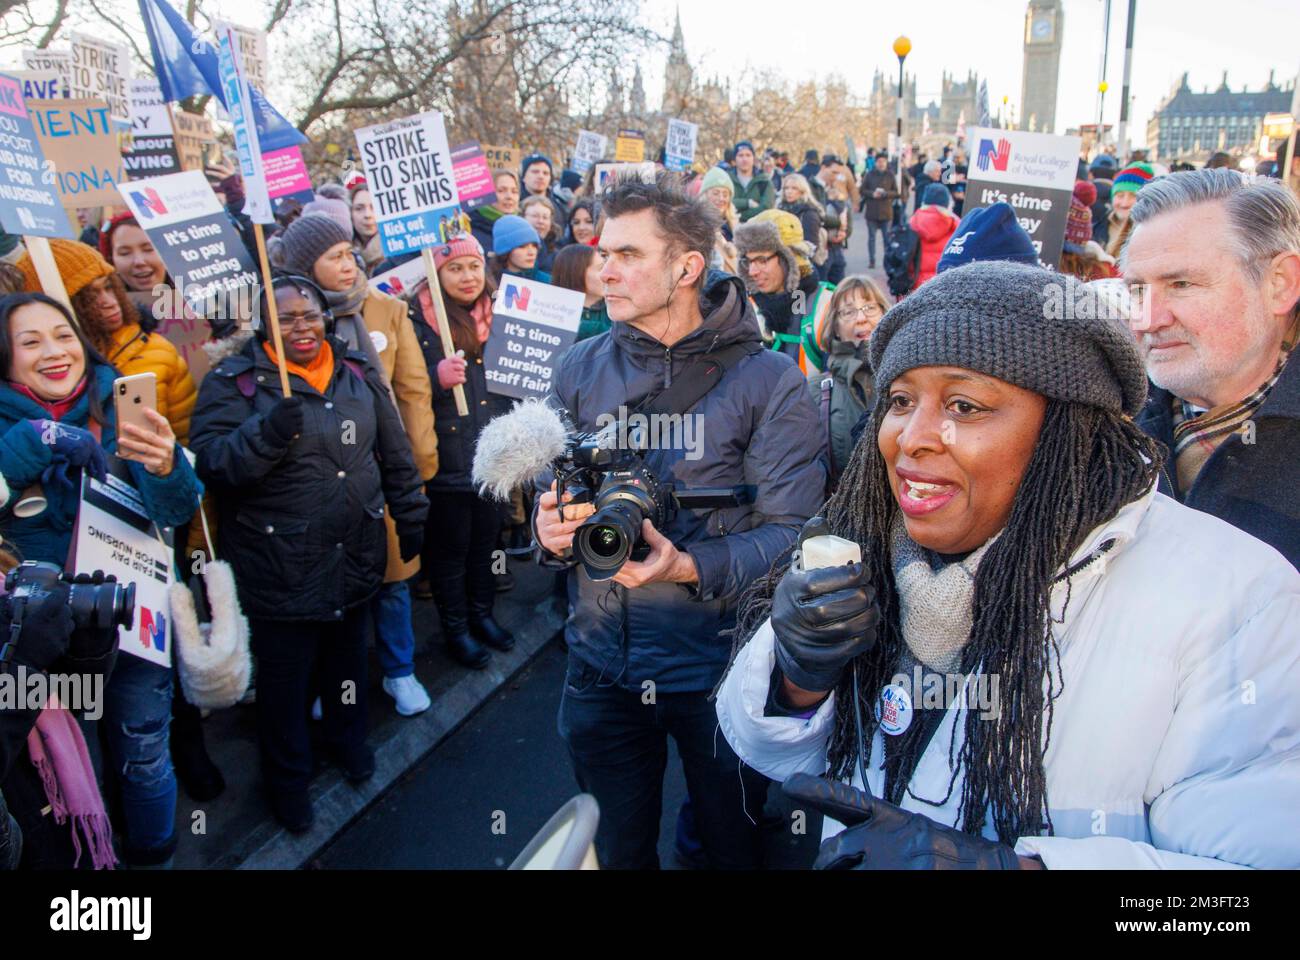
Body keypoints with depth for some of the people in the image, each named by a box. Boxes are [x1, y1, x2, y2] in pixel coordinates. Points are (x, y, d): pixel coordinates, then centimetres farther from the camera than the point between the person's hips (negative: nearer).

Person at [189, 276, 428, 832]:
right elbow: (211, 463, -19)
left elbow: (395, 456, 12)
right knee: (285, 676, 11)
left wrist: (412, 520, 12)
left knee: (348, 657, 23)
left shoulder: (357, 373, 5)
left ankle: (347, 738, 49)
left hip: (356, 557, 4)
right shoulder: (234, 381, -8)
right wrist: (267, 433, -34)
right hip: (279, 571, -4)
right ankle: (287, 776, 33)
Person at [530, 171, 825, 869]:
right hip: (602, 663, 3)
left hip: (720, 665, -3)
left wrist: (692, 567, -28)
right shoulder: (580, 369, 2)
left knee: (734, 848, 20)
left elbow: (792, 530, -15)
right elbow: (547, 493, 6)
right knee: (617, 852, 21)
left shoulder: (768, 381, -11)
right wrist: (551, 532, -16)